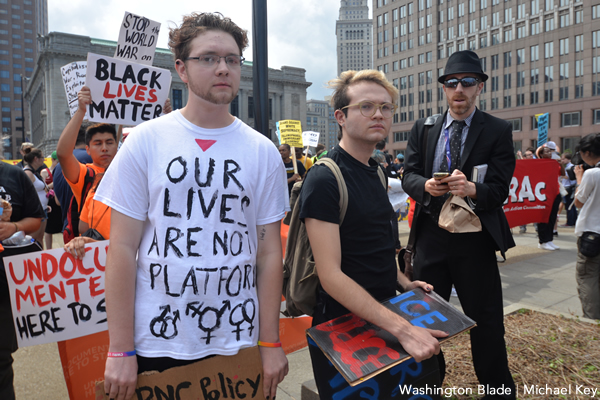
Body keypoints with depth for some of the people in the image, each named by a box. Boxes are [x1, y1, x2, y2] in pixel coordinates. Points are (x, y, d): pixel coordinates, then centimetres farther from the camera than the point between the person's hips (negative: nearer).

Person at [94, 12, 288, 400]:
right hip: (156, 341, 0)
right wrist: (121, 349, -5)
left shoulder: (263, 153, -1)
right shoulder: (145, 141, -4)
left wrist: (271, 343, 0)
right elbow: (122, 247, -4)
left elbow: (270, 252, 0)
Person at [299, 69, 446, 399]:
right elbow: (330, 275, -26)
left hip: (384, 316, 8)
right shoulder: (324, 179, -21)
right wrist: (402, 328, -28)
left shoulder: (374, 173, 6)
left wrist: (404, 283, 5)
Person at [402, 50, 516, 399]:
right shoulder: (423, 129, 7)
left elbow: (500, 189, -9)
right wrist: (426, 185, -20)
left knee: (486, 321, 9)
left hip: (475, 241, -2)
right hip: (431, 236, 3)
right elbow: (409, 176, 2)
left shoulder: (498, 131, -2)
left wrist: (471, 189, -30)